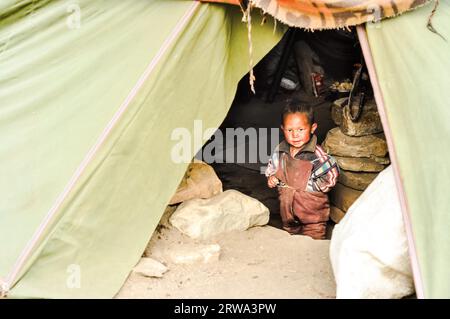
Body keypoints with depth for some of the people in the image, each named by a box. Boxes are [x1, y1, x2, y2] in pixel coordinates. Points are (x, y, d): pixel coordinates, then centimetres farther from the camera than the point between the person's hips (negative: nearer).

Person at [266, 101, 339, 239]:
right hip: (287, 208, 5)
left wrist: (308, 185, -18)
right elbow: (272, 168, 12)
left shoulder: (317, 154, -22)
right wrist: (271, 177, -7)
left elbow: (331, 177, -20)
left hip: (313, 212, -5)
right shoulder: (280, 151, -6)